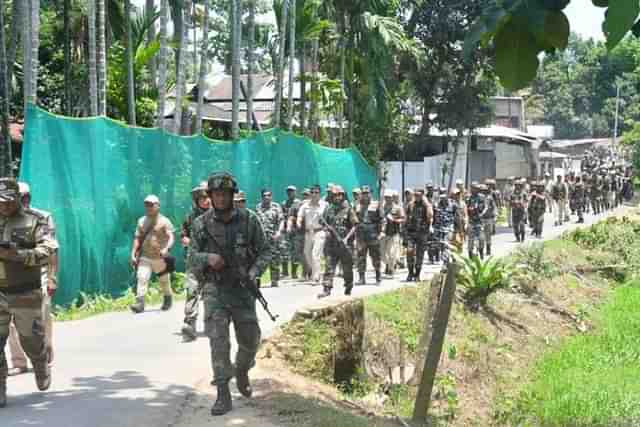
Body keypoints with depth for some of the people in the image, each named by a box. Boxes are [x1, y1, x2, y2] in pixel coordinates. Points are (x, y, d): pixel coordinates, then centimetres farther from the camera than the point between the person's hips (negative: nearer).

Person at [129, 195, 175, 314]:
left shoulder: (164, 221, -4)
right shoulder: (142, 221, 11)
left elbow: (171, 237, -15)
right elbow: (137, 238, 15)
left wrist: (166, 248, -33)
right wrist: (133, 254, 7)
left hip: (160, 258, -3)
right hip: (144, 257, 3)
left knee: (164, 281, 10)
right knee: (141, 278, -14)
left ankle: (168, 299, 33)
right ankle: (140, 303, -19)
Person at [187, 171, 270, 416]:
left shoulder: (249, 220, -3)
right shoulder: (201, 224, -1)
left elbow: (264, 252, 1)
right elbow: (192, 257, 3)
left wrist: (253, 273, -16)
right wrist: (208, 257, -19)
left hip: (243, 289, 1)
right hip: (215, 289, -1)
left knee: (250, 340, 7)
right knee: (218, 339, -12)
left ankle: (242, 372, 38)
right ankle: (223, 395, -10)